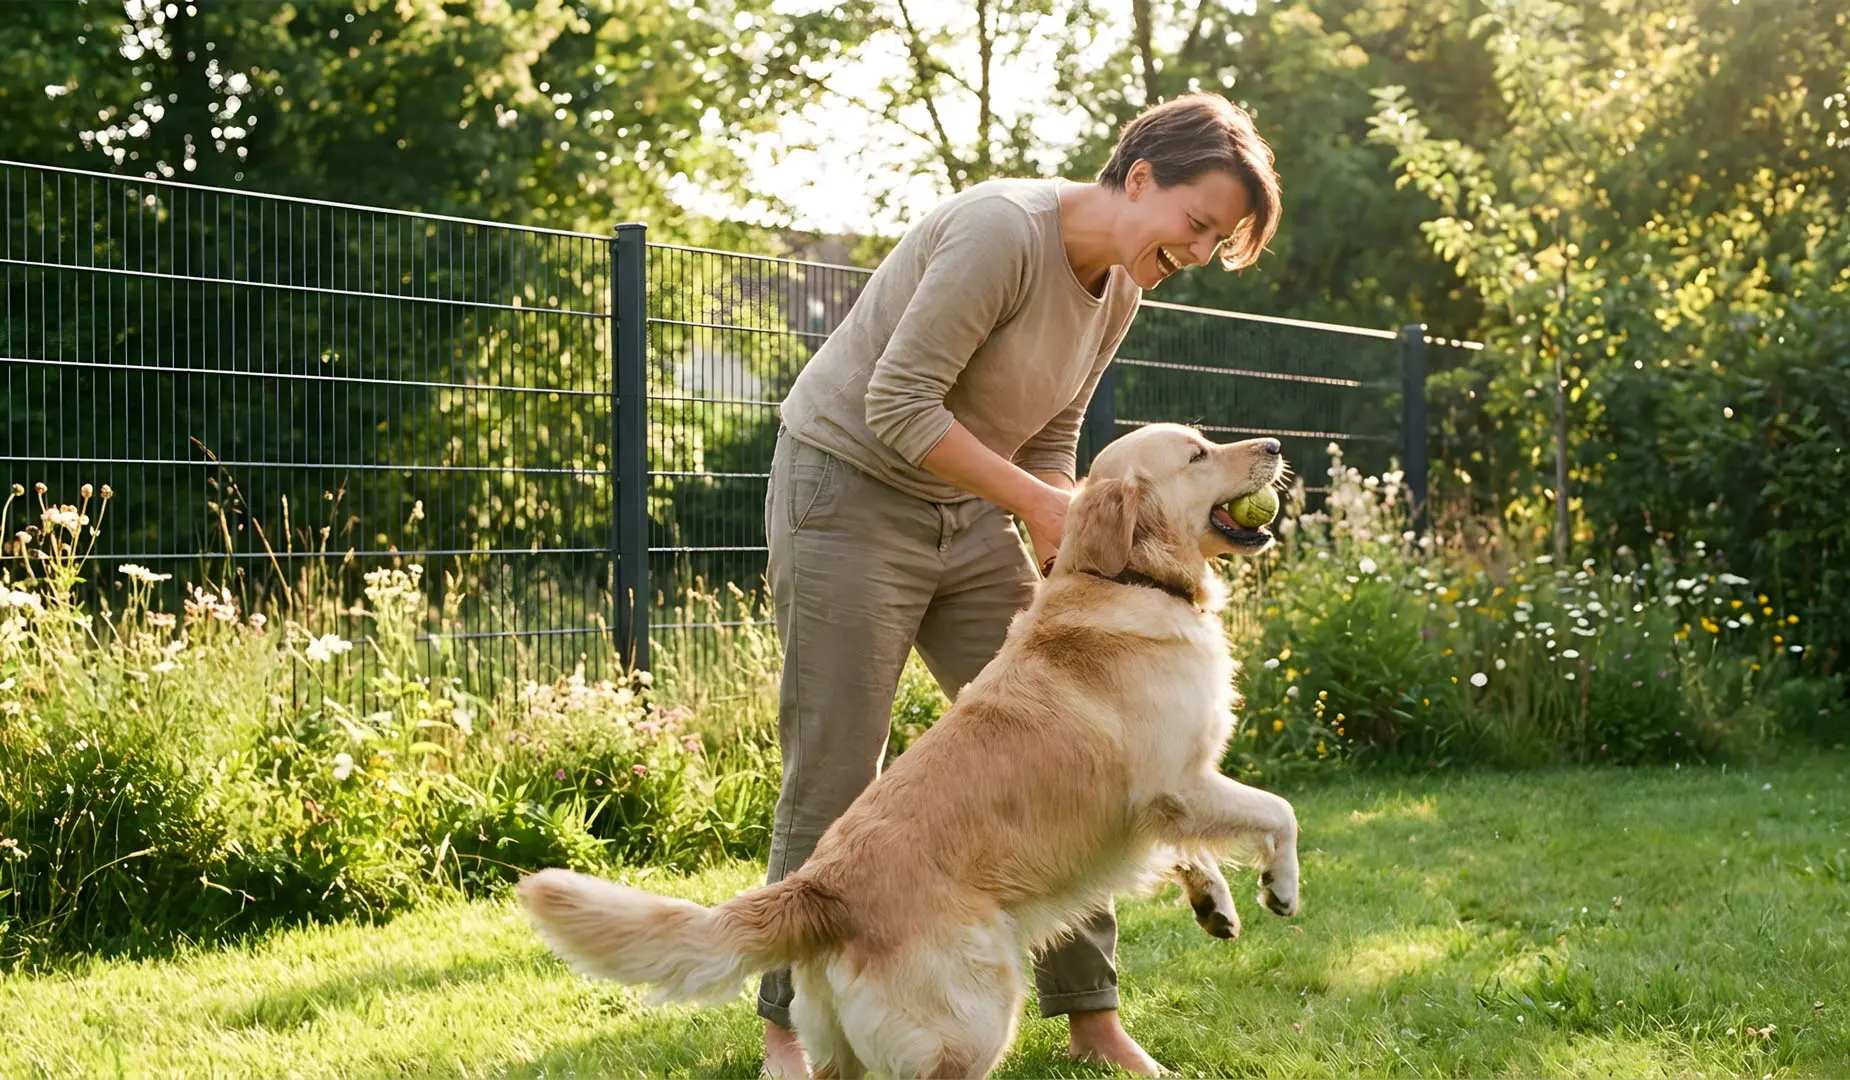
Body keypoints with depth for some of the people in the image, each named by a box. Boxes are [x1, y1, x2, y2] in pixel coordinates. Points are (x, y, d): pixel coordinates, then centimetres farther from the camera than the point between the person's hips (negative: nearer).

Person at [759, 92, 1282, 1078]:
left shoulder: (1118, 293, 4)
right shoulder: (1004, 230, -23)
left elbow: (1047, 444, 11)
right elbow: (899, 406, -25)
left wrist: (1073, 549, -6)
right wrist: (1038, 503, -21)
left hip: (968, 514, 8)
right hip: (849, 492, -8)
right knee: (834, 776, -4)